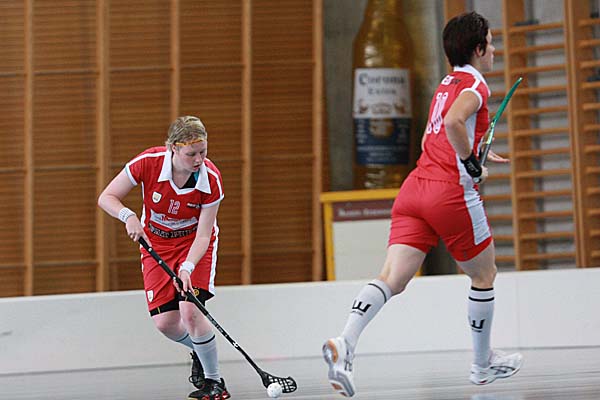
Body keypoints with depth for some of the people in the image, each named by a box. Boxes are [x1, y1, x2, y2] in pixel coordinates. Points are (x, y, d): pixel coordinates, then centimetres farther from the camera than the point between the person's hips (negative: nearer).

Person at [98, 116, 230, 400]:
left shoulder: (210, 178, -26)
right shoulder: (148, 163, -26)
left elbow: (203, 234, -22)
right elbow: (106, 198, -15)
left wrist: (187, 267, -37)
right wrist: (128, 216, -35)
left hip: (195, 244, -2)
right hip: (156, 243, 2)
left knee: (190, 310, -22)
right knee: (165, 322, -7)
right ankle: (199, 351, 27)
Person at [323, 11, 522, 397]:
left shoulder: (446, 85, 24)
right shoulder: (475, 84, -3)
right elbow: (454, 122, -23)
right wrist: (473, 165, -12)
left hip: (415, 186, 7)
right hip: (453, 193, -7)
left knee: (392, 278, -8)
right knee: (484, 276, 15)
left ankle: (345, 342, -31)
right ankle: (483, 363, 27)